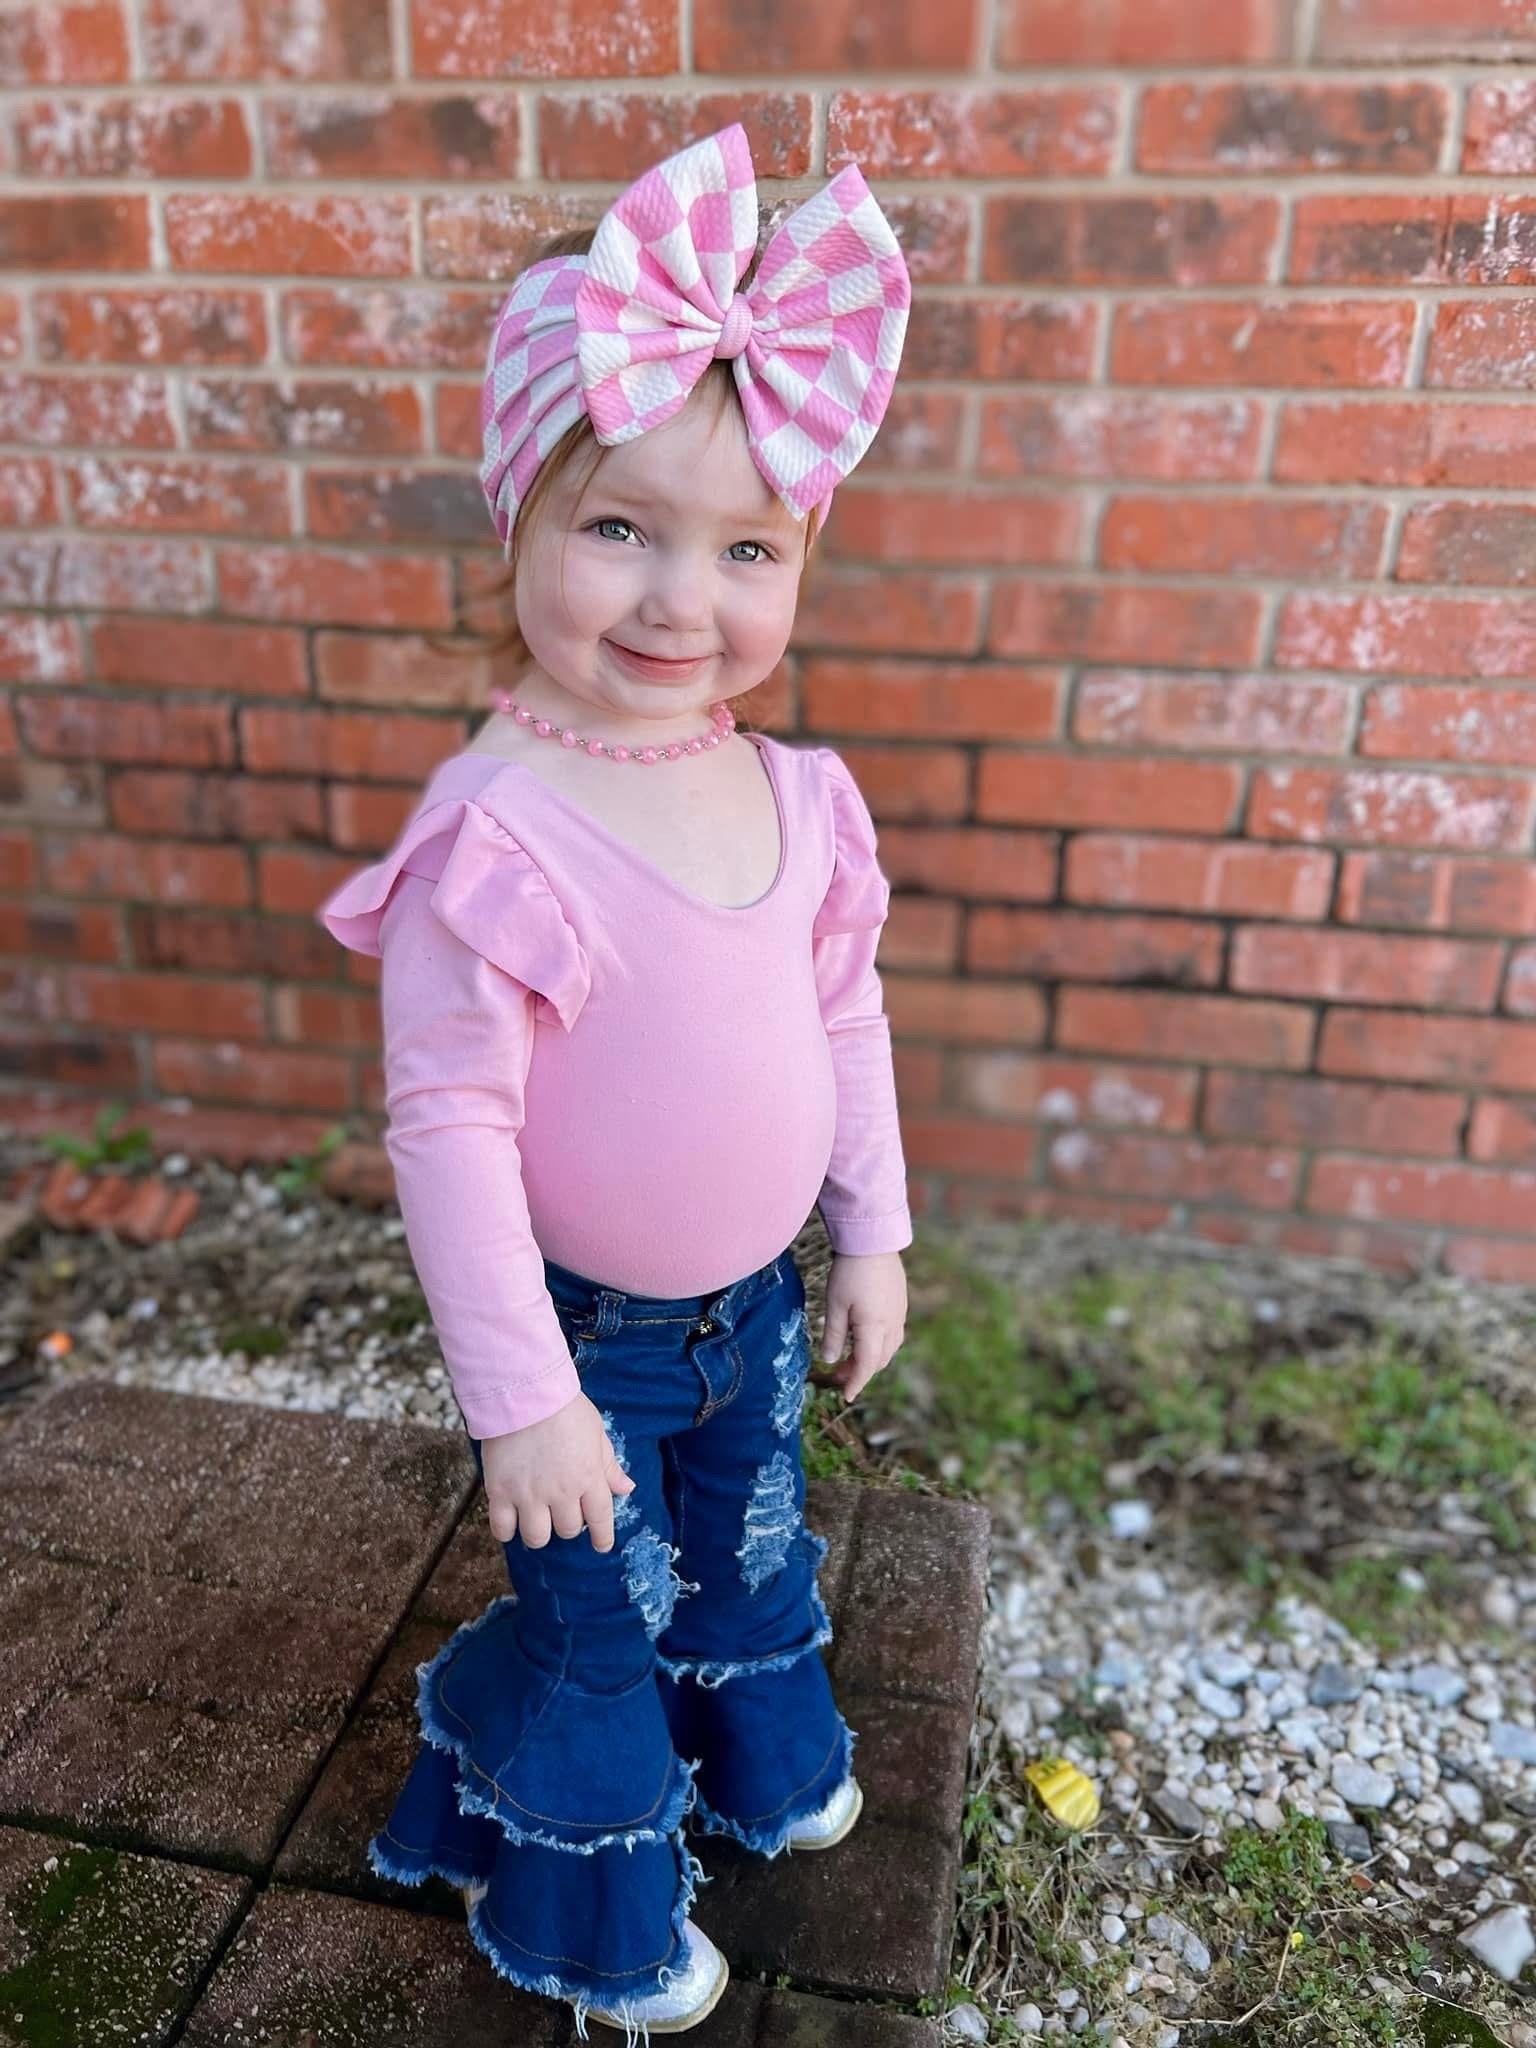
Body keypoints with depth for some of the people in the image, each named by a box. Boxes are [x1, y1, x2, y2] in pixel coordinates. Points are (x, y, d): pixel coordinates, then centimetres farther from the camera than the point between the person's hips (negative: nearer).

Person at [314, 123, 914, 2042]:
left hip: (754, 1301, 6)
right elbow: (444, 1125, -24)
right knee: (598, 1617, 17)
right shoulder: (496, 833, -28)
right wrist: (522, 1400, -19)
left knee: (752, 1547, 29)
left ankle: (760, 1759, 61)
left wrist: (870, 1239, 10)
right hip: (586, 1328, -5)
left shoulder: (801, 796, -9)